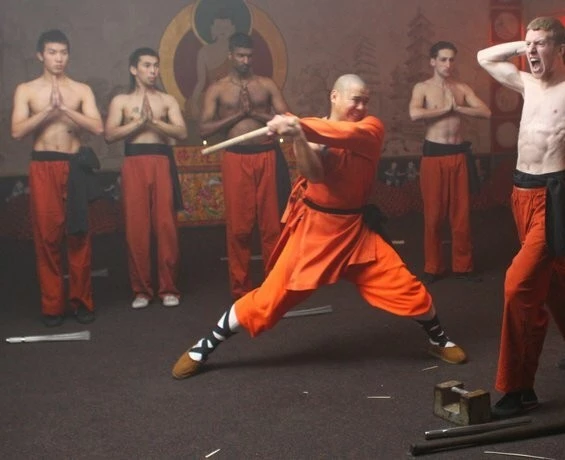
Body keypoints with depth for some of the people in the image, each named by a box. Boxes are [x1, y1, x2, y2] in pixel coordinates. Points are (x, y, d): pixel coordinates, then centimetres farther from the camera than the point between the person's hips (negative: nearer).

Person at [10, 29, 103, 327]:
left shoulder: (82, 89, 8)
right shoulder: (26, 90, 6)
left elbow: (97, 127, -5)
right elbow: (17, 131, -6)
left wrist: (65, 108, -14)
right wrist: (49, 109, -14)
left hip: (74, 165, 1)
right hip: (43, 167, -1)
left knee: (79, 234, 1)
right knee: (47, 235, 0)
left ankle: (81, 301, 10)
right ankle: (52, 305, 8)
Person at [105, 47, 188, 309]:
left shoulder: (167, 100, 14)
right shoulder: (121, 101, 12)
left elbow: (181, 132, 0)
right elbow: (110, 135, -1)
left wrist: (153, 121, -11)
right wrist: (138, 121, -10)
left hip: (162, 162, 0)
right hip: (134, 164, 0)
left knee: (166, 225, -5)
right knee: (136, 227, -3)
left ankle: (168, 288, 3)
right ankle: (141, 289, 5)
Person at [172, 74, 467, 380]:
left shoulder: (372, 129, -4)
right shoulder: (311, 132, -5)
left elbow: (348, 134, -28)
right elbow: (313, 172, -24)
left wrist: (301, 125, -41)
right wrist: (296, 135, -41)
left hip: (356, 229, 2)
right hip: (313, 227, -2)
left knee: (406, 287, 0)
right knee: (271, 295, -2)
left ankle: (439, 340, 29)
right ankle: (203, 348, 12)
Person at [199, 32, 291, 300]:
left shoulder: (267, 85, 10)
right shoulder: (217, 89, 7)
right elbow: (205, 130, -2)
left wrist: (255, 112, -8)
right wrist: (238, 114, -8)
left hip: (267, 156, 1)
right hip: (236, 159, -1)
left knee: (271, 222, 3)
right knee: (238, 225, 1)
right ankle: (240, 289, 10)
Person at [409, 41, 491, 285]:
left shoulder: (462, 88, 8)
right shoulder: (422, 88, -1)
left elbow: (486, 112, -3)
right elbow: (414, 114, -21)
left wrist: (457, 108, -12)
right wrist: (445, 108, -12)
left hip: (458, 153, 3)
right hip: (433, 154, -3)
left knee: (462, 213, 5)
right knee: (433, 213, 1)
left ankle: (463, 265, 16)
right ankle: (433, 267, 13)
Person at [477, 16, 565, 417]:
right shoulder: (529, 84, 11)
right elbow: (485, 57, 24)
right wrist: (523, 46, 12)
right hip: (523, 192, 8)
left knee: (520, 284, -14)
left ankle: (518, 388, -5)